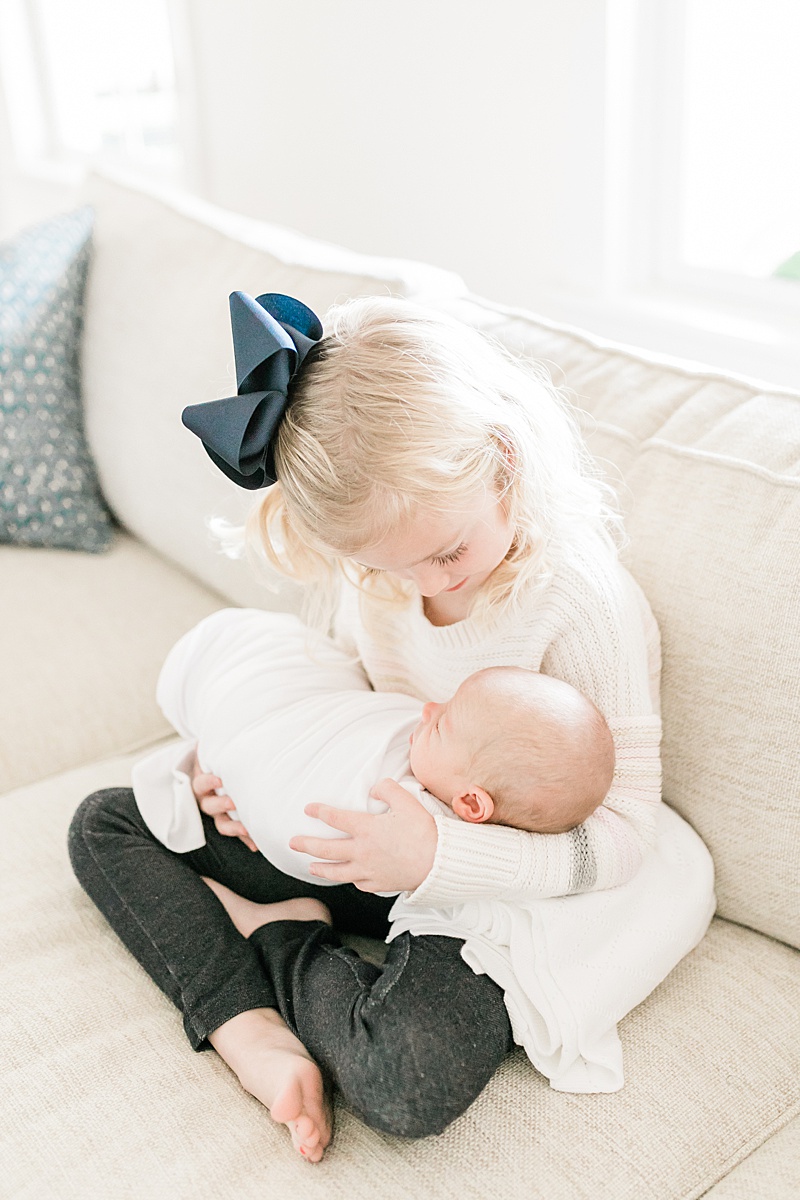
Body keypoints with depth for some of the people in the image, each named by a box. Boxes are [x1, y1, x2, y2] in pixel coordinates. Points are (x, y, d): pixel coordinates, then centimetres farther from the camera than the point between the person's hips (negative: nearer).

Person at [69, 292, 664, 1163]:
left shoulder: (587, 602, -26)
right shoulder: (364, 566, -9)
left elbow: (619, 835, -23)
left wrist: (436, 857, -35)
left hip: (490, 883, -6)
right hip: (366, 836, 6)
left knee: (408, 1081, -35)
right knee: (104, 823, 3)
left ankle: (278, 933, -4)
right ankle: (252, 1030, -16)